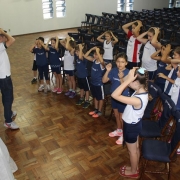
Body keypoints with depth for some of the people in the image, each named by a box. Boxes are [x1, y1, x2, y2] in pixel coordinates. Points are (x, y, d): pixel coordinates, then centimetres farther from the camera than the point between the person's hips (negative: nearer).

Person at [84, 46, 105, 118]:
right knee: (95, 97, 21)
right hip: (93, 82, 8)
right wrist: (91, 49, -9)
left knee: (100, 98, 11)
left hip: (99, 84, -8)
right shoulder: (94, 60, -1)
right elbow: (85, 56, 3)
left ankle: (99, 111, 25)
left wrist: (97, 51, -40)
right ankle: (96, 109, 38)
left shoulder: (102, 63, -23)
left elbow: (101, 61, -48)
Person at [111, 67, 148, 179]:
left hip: (131, 126, -9)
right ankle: (135, 168, 49)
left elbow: (115, 95, -44)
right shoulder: (142, 91, -12)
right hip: (136, 123, 9)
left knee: (132, 150, 16)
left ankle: (133, 172, 40)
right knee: (136, 148, 27)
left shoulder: (137, 100, -39)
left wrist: (128, 79, -44)